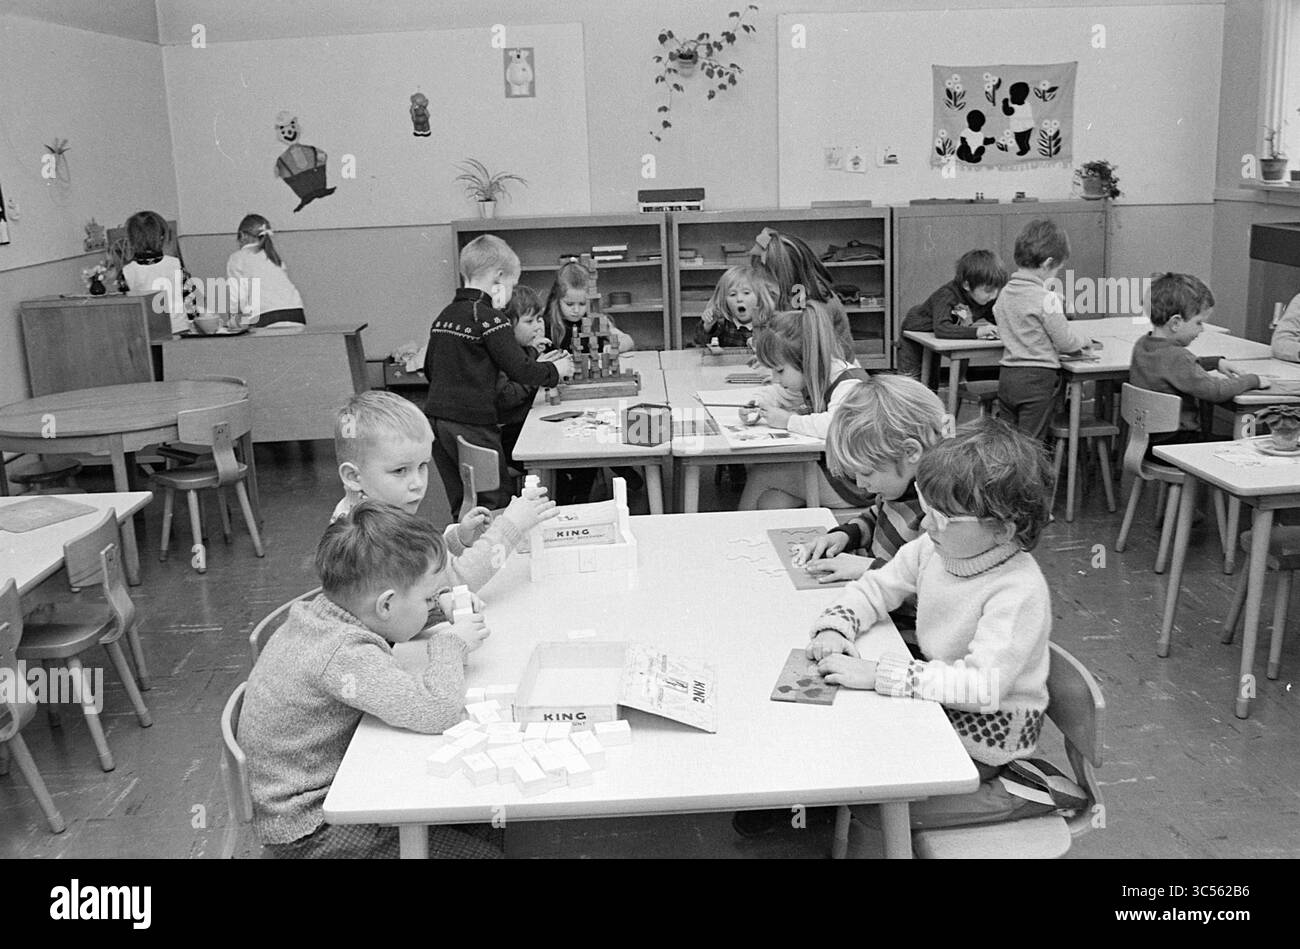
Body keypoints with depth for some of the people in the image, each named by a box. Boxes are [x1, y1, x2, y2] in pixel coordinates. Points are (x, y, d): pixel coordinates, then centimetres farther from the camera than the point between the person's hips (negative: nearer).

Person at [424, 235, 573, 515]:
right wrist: (555, 370, 4)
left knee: (460, 506, 13)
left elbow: (429, 369, 19)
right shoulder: (490, 318, -11)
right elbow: (519, 369, -12)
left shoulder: (444, 315, 13)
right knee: (494, 502, 2)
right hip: (472, 425, -7)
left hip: (436, 417, 8)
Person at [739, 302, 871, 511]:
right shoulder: (809, 378, 3)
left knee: (759, 474, -6)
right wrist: (756, 407, -6)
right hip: (825, 466, 8)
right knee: (769, 503, -8)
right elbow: (778, 394, 19)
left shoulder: (850, 383, -24)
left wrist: (789, 421, -28)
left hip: (852, 485, -8)